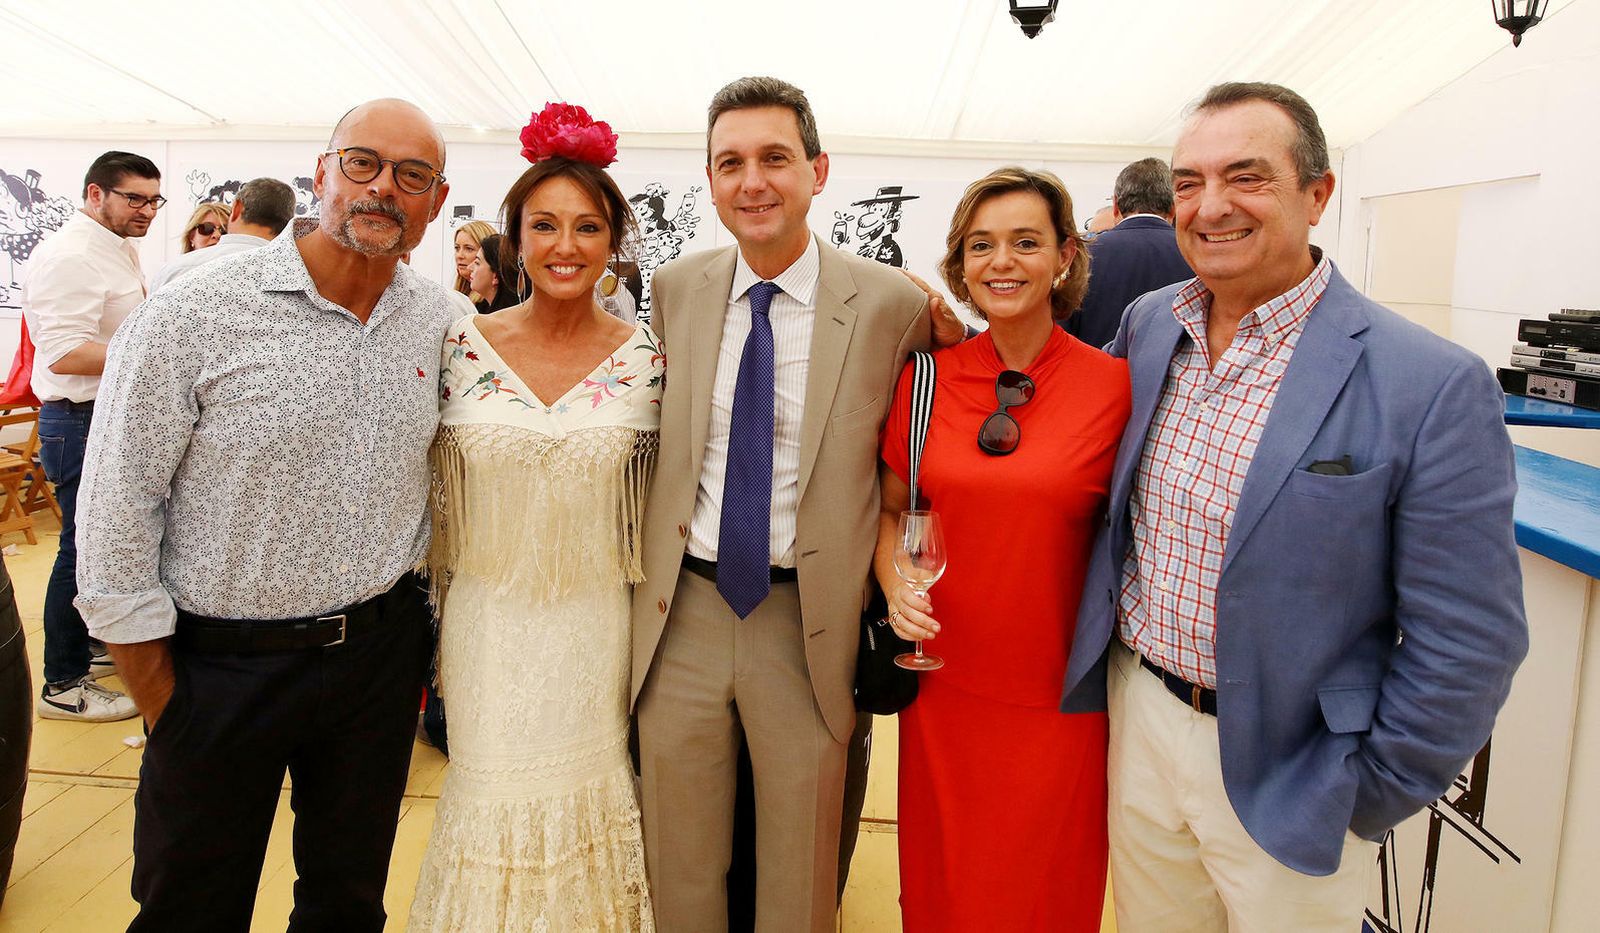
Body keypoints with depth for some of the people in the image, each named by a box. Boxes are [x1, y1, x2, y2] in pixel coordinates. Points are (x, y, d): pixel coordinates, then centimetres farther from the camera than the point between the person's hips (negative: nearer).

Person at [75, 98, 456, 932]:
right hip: (223, 667, -3)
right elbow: (116, 519, -11)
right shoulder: (191, 319, -15)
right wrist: (161, 700, -7)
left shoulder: (439, 318, -1)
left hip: (382, 651, 4)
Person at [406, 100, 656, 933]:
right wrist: (438, 624, 7)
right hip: (488, 630, 1)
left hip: (595, 634, -1)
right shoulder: (462, 343, -4)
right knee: (493, 807, 13)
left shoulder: (645, 358, -6)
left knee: (584, 809, 13)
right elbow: (437, 496, 4)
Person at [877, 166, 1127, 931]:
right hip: (943, 680, 2)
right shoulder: (926, 377, -2)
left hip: (1060, 694, -2)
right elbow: (891, 507, 9)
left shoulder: (1113, 385, -9)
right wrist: (896, 587, -8)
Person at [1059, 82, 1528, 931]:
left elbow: (1467, 644, -13)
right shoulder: (1146, 325, -2)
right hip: (1138, 719, 5)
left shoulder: (1434, 386, -18)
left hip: (1283, 773, -4)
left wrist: (1363, 801, -8)